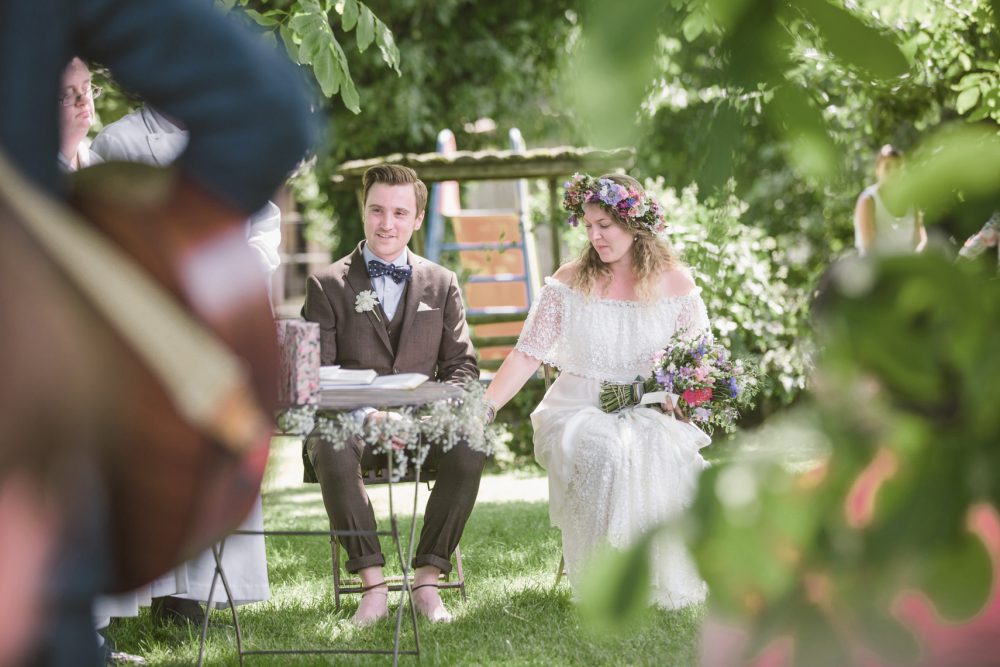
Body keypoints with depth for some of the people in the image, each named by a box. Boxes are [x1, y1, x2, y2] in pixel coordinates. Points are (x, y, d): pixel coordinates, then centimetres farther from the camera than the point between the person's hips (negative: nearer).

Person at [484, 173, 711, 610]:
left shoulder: (674, 283, 4)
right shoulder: (571, 282, 1)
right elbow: (528, 353, -4)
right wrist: (484, 407, -17)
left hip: (649, 414, 1)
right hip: (577, 410, -1)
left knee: (668, 454, -33)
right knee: (603, 452, -35)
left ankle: (666, 581, -14)